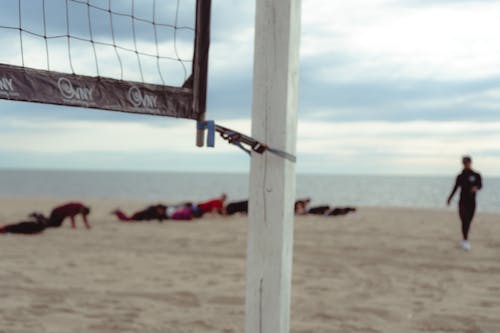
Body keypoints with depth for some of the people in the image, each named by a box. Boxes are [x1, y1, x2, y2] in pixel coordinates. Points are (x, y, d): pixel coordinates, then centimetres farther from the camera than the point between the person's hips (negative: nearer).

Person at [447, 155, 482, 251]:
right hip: (463, 202, -1)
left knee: (468, 222, 10)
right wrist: (450, 198, 8)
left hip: (472, 202, 1)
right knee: (464, 221, -14)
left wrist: (476, 188, -33)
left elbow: (480, 185, -11)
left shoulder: (476, 175, 2)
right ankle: (466, 241, -16)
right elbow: (455, 188, 11)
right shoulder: (460, 176, 3)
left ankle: (465, 240, 27)